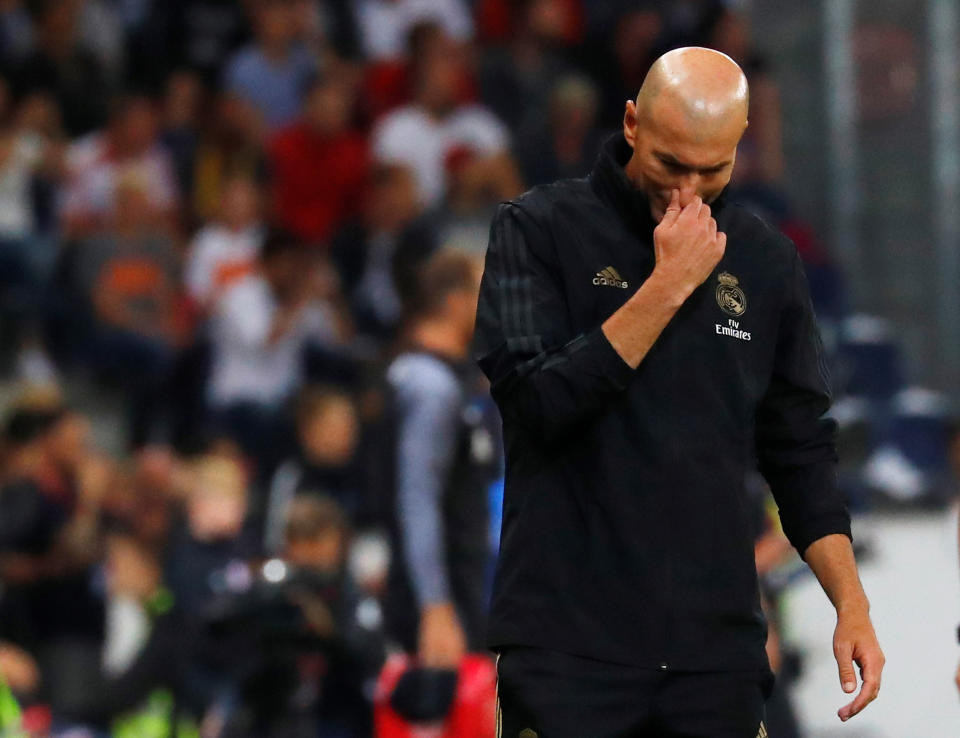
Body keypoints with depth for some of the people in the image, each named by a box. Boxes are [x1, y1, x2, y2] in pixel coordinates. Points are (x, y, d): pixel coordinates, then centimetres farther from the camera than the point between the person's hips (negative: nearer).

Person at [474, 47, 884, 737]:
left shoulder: (766, 260, 10)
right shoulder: (540, 228, -2)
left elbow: (801, 450, 14)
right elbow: (538, 400, -15)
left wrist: (852, 604, 4)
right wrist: (668, 286, -14)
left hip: (716, 649, 3)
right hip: (570, 645, -3)